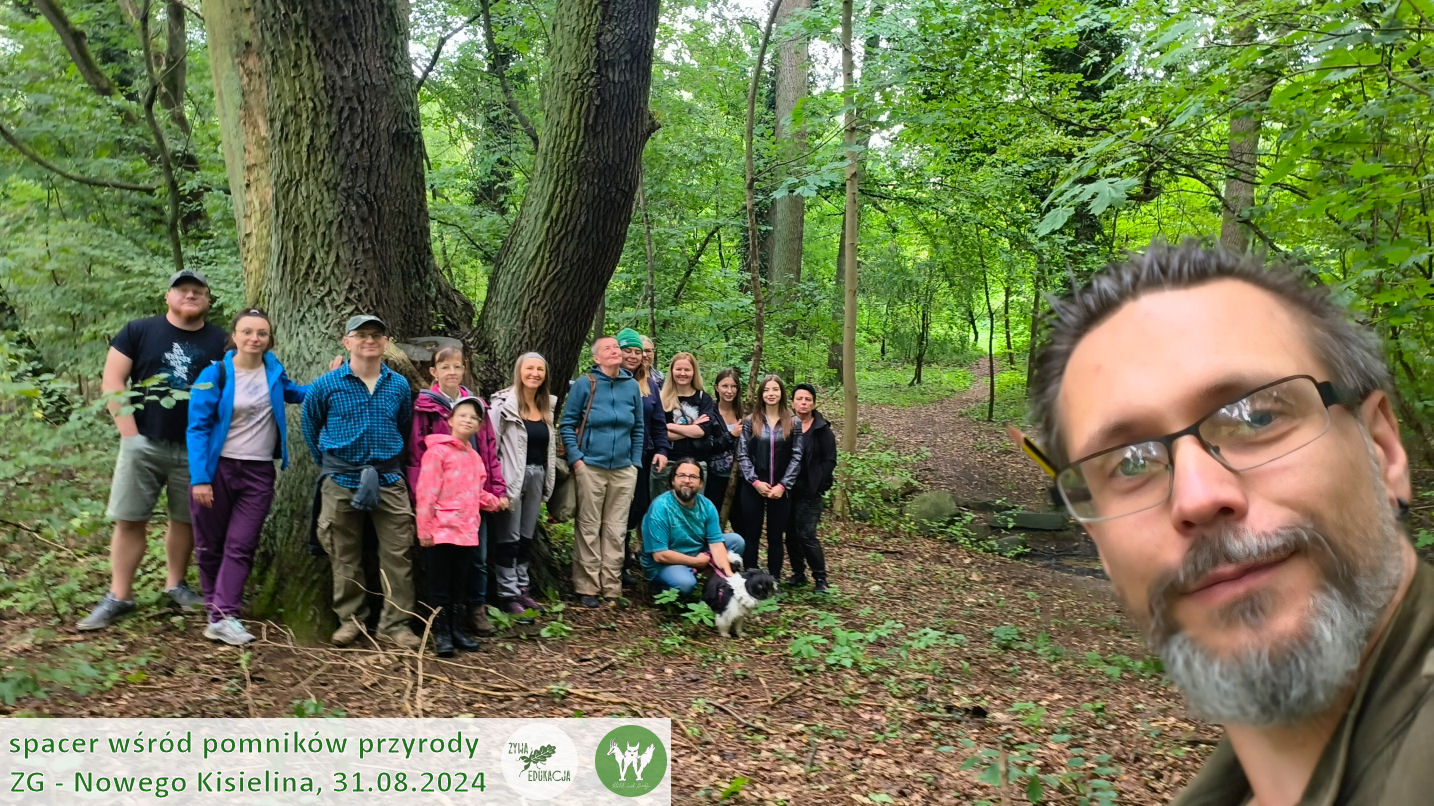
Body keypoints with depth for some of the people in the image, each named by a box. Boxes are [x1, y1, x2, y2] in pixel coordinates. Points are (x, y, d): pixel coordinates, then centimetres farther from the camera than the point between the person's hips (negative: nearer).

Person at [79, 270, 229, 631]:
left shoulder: (220, 343, 3)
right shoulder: (138, 331, 1)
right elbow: (112, 381, -2)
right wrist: (129, 433, -8)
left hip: (195, 448, 1)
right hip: (143, 442, -1)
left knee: (185, 518, 9)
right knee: (129, 519, 0)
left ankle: (175, 584, 25)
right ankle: (119, 596, 8)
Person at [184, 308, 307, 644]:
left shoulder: (273, 371, 6)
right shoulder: (215, 374, -6)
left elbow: (293, 394, 27)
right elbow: (197, 427, -9)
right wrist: (199, 477, -16)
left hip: (259, 473, 2)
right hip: (218, 468, -2)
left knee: (241, 546, -3)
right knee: (210, 544, 8)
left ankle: (223, 617, -4)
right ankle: (215, 609, 23)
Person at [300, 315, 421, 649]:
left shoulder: (399, 385, 5)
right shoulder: (327, 384, -2)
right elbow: (309, 424, 11)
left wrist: (391, 462, 11)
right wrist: (327, 462, 10)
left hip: (388, 479, 1)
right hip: (341, 480, -1)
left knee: (397, 552, -2)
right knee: (345, 555, 7)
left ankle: (395, 622, 8)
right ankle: (351, 619, 21)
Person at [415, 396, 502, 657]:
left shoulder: (474, 457, 14)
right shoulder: (437, 451, -9)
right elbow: (426, 493, -13)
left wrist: (493, 501, 10)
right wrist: (424, 529, -15)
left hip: (466, 532, 7)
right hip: (440, 532, -7)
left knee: (459, 585, 15)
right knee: (438, 586, 2)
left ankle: (456, 630, 24)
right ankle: (441, 633, 10)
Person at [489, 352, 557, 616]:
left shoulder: (547, 406, 12)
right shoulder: (504, 404, -9)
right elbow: (490, 444, -12)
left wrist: (548, 480, 14)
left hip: (537, 476, 7)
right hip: (512, 476, -6)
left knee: (527, 537, 13)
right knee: (509, 538, 0)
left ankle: (522, 588, 22)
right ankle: (507, 594, 7)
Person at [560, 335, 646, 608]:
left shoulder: (632, 386, 6)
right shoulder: (585, 384, -3)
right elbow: (567, 423, 0)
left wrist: (635, 463, 8)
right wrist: (576, 459, -7)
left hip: (623, 470, 3)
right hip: (591, 467, -3)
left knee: (616, 530, 7)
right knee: (589, 528, 3)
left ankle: (611, 587, 14)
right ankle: (587, 588, 11)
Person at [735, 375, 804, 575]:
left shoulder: (793, 423, 4)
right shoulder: (750, 421, 4)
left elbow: (796, 457, 1)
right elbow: (742, 455, 0)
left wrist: (783, 485, -9)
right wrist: (755, 482, -11)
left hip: (781, 490, 0)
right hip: (753, 488, 0)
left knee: (776, 537, 7)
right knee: (751, 536, 5)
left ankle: (774, 580, 15)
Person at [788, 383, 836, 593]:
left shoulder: (822, 430, -1)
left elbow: (830, 461, -3)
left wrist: (816, 487, -10)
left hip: (809, 491, -4)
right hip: (788, 490, 4)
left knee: (806, 535, -9)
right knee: (791, 534, 9)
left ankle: (820, 578, 3)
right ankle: (798, 574, 23)